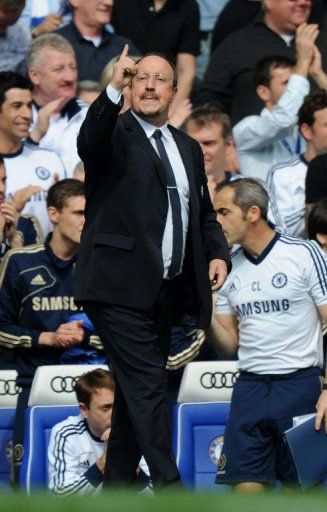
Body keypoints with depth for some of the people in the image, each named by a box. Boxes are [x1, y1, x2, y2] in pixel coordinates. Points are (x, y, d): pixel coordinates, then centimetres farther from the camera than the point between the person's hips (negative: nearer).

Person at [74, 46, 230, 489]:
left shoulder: (188, 148, 18)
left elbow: (204, 213, 25)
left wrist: (218, 252, 4)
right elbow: (90, 143, -28)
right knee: (146, 387, -11)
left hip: (166, 292, 7)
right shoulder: (115, 134, -3)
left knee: (136, 390, 13)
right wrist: (113, 90, -43)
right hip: (121, 288, -7)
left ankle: (116, 484, 21)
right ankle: (169, 486, -13)